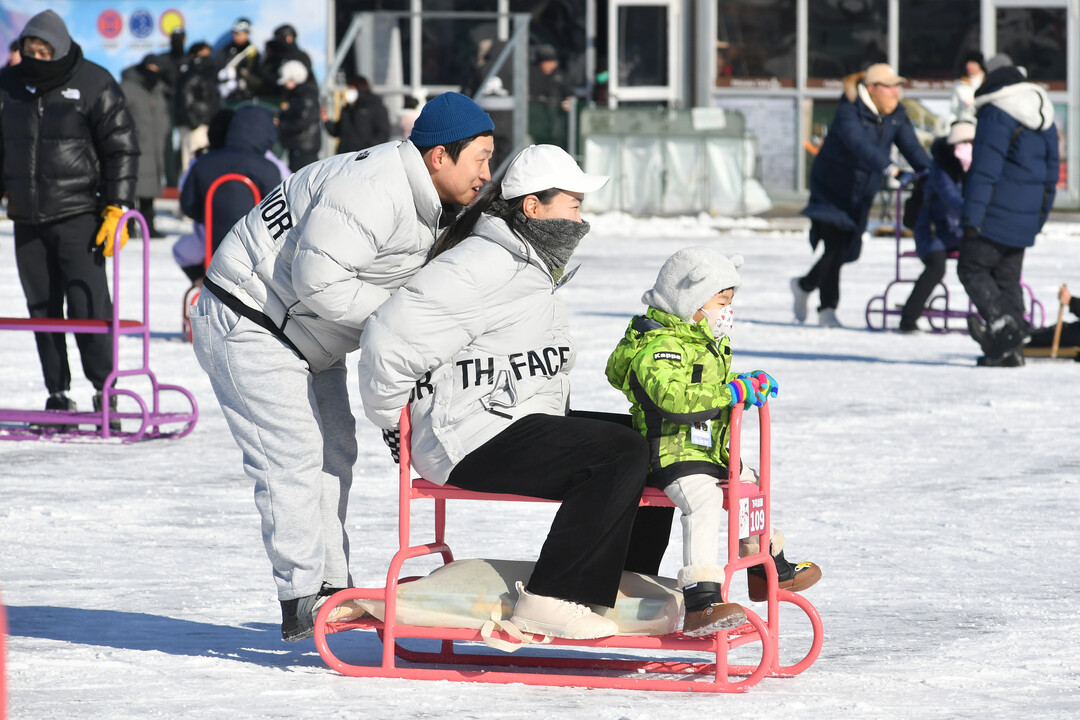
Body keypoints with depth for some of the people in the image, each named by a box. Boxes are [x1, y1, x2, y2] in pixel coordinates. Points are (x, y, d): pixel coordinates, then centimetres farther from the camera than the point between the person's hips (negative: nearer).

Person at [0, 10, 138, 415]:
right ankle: (58, 395, 12)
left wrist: (117, 210, -9)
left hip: (78, 215, -5)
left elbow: (121, 150, -3)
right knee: (43, 310, 5)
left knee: (88, 304, -10)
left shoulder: (94, 86, -4)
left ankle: (104, 389, 1)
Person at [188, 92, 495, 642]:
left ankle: (329, 586, 19)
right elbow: (318, 279, -33)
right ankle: (301, 604, -9)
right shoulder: (370, 190, -29)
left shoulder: (422, 203, 6)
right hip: (249, 325, -11)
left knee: (334, 448, 12)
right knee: (294, 454, -12)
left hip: (302, 338, 11)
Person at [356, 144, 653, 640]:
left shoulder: (533, 268, 19)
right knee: (623, 454, -23)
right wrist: (394, 423, -7)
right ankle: (550, 600, -23)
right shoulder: (483, 266, -16)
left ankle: (628, 590, 10)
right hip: (475, 443, -11)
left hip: (523, 425, 11)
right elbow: (390, 338, -21)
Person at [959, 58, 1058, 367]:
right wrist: (1038, 220, 24)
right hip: (1025, 221, 7)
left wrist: (971, 216, -18)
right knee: (1008, 278, 13)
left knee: (972, 269, 3)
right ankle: (1012, 349, 7)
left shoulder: (995, 116, -9)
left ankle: (1000, 321, -18)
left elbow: (984, 169, -17)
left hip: (995, 216, -7)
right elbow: (1050, 176, 19)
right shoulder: (1046, 121, 15)